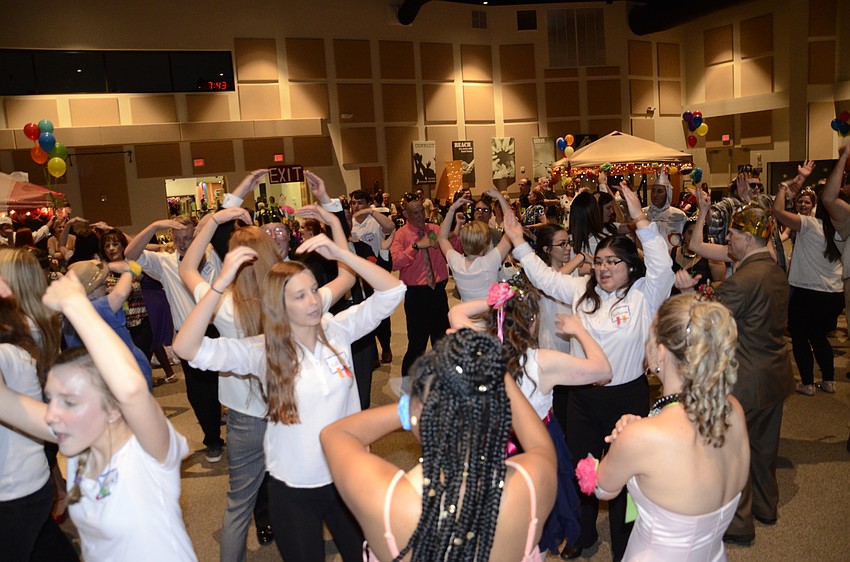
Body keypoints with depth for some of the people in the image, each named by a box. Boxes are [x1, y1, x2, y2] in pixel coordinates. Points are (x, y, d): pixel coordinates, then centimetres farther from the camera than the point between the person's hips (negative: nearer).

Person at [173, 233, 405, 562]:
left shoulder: (338, 330, -8)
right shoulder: (261, 352, -15)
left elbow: (392, 291, -12)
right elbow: (186, 348, -25)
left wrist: (339, 253, -23)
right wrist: (222, 282, -34)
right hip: (294, 489, -2)